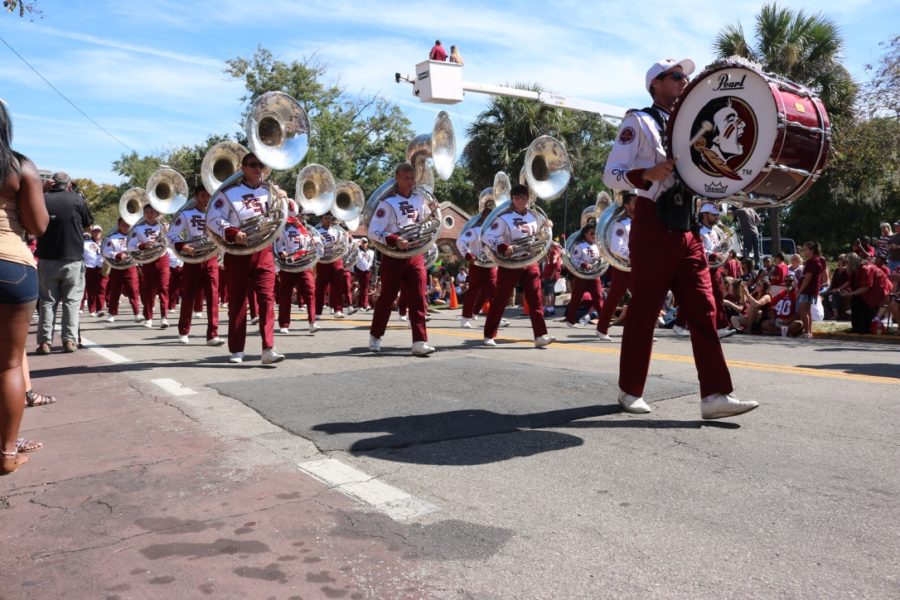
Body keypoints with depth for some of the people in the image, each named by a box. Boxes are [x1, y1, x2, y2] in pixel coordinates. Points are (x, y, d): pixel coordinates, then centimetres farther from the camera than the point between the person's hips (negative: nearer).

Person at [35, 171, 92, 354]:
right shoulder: (76, 199, -5)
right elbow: (88, 224, 5)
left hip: (47, 259, 2)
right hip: (73, 259, -1)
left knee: (47, 300, 8)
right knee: (71, 300, 6)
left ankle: (45, 341, 5)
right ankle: (70, 340, 2)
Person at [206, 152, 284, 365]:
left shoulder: (269, 191, 12)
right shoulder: (229, 191, -1)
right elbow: (212, 219, -6)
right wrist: (233, 233, -20)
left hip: (264, 251, 3)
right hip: (238, 252, -2)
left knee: (267, 298, -8)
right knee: (237, 301, 4)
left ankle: (268, 349, -12)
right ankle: (236, 350, 13)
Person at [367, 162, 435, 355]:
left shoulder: (420, 199, 7)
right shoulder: (388, 202, -10)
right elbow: (373, 231, -17)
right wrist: (395, 240, -29)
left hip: (416, 256, 4)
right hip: (393, 257, -4)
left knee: (418, 299, -4)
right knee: (387, 298, 7)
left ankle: (420, 342, -6)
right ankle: (375, 336, 26)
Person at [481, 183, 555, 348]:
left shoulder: (534, 216, 8)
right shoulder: (504, 217, -7)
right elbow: (487, 236, -13)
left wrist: (547, 227, 1)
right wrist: (503, 248, -23)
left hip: (530, 263, 4)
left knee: (535, 299, -5)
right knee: (499, 300, 3)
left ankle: (540, 336, -7)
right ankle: (489, 335, 14)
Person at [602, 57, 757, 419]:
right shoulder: (639, 121, 1)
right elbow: (611, 175, -8)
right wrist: (647, 174, -25)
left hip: (687, 228, 7)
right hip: (653, 225, -7)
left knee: (703, 311, -2)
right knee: (644, 312, -1)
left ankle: (715, 395, -3)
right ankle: (630, 391, 11)